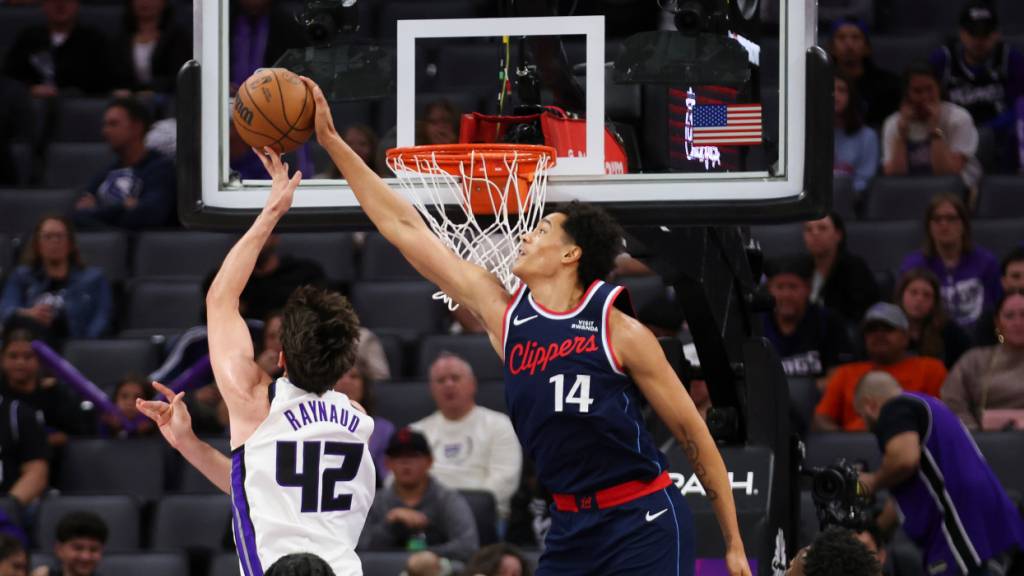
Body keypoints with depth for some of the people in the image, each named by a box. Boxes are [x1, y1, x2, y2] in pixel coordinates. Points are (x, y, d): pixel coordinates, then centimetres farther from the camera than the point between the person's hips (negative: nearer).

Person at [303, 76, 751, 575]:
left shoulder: (620, 332, -9)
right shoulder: (502, 313, 4)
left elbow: (693, 435, -3)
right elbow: (404, 228, 8)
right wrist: (333, 142, 8)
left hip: (643, 526, -6)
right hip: (572, 528, 6)